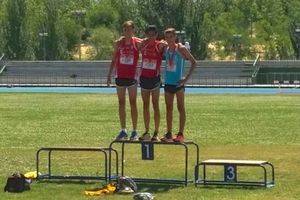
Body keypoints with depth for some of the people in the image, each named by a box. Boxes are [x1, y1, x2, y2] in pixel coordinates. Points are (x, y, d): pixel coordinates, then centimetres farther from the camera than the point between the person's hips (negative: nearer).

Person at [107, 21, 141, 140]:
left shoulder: (138, 43, -4)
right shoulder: (118, 43, 5)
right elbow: (114, 60, 11)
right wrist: (109, 75, 9)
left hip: (132, 76, -3)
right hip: (120, 76, 3)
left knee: (133, 103, -1)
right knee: (121, 104, 7)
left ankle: (134, 131, 4)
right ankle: (123, 131, 14)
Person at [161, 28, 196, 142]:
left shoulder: (181, 49, -8)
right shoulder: (165, 49, 7)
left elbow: (193, 62, -8)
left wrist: (187, 78, -13)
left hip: (178, 82, -6)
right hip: (168, 82, 6)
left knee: (181, 108, -2)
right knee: (169, 108, 8)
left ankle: (180, 134, 0)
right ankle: (169, 134, 12)